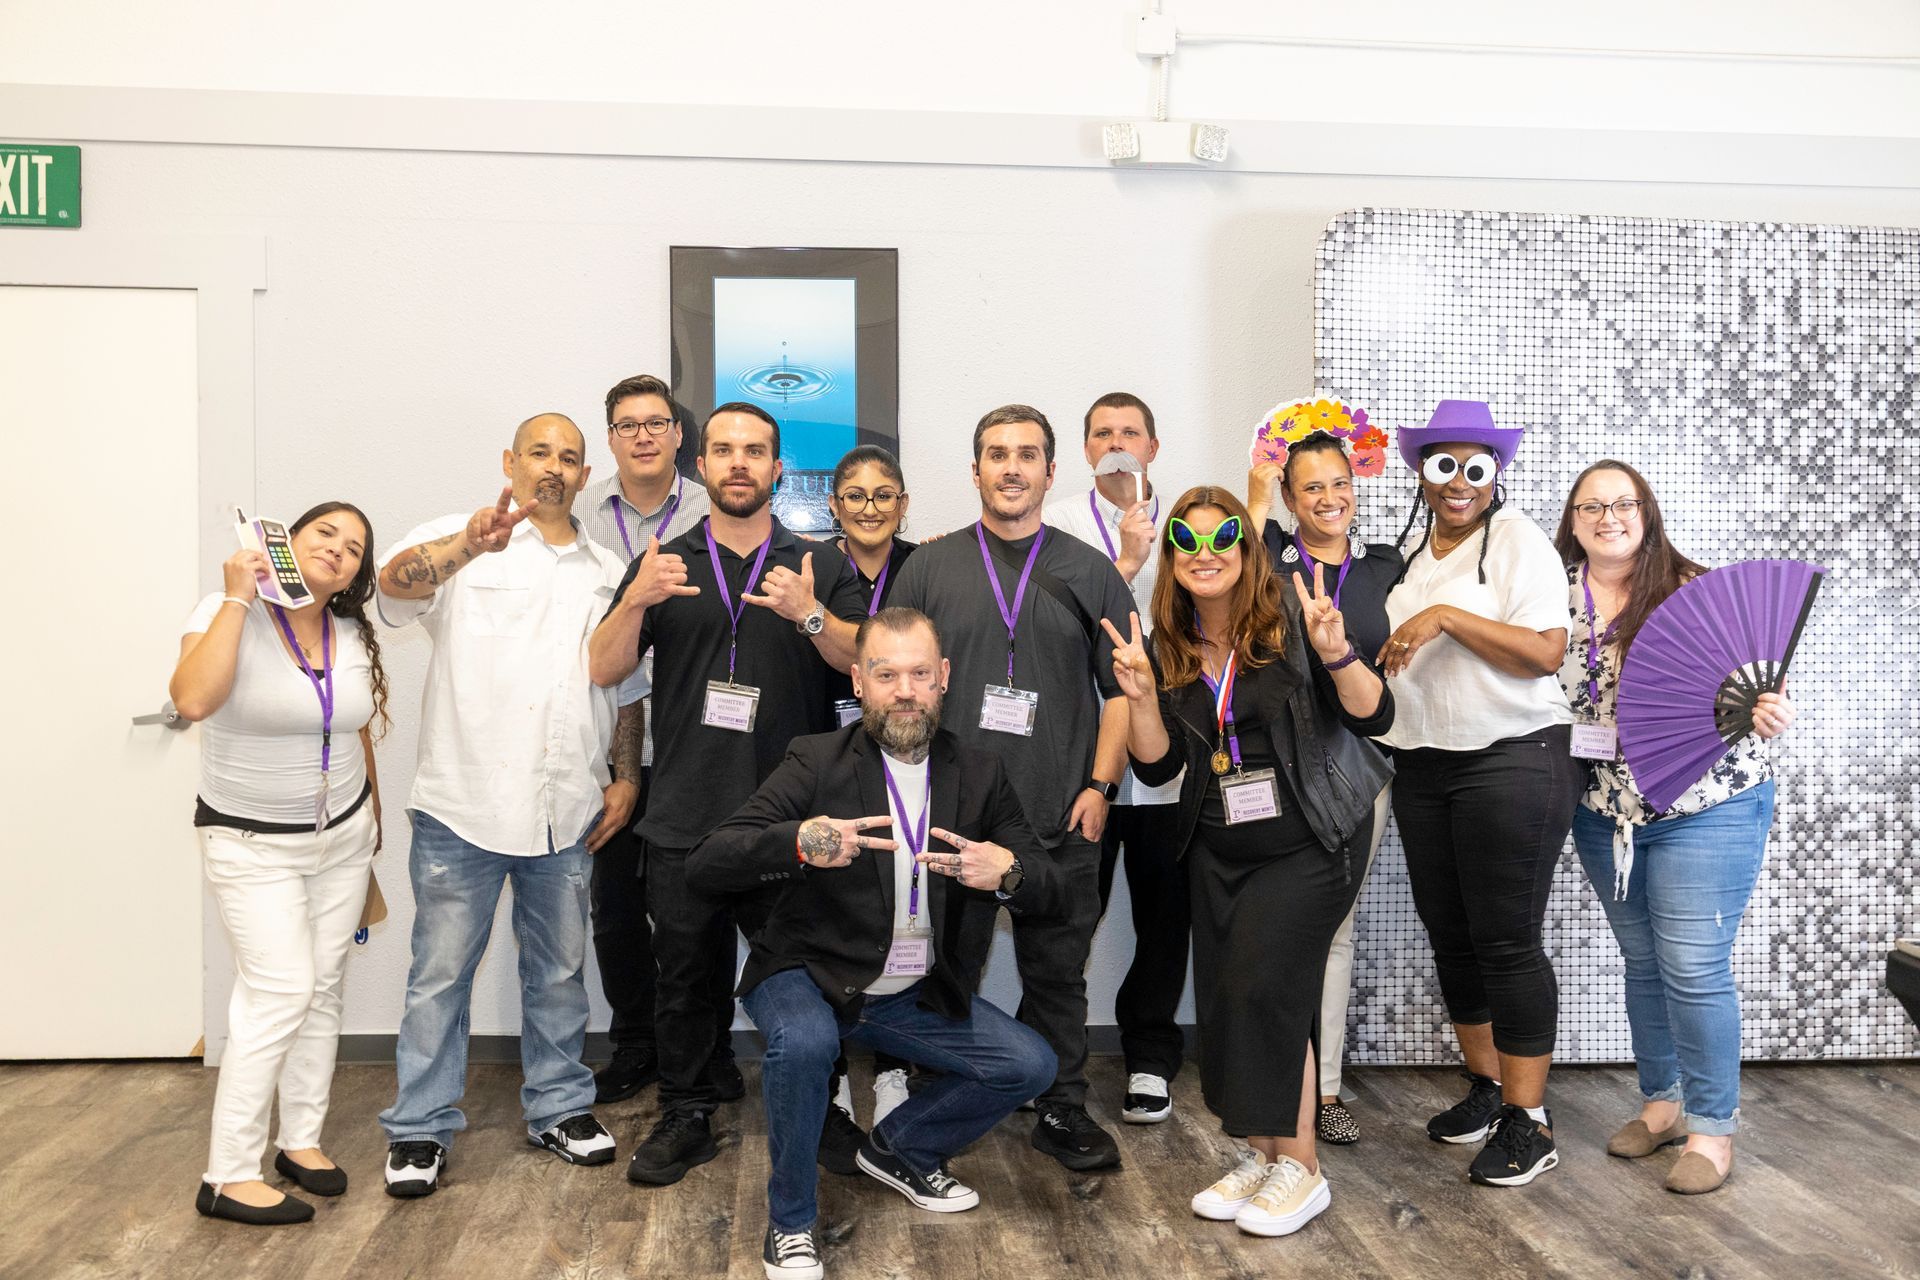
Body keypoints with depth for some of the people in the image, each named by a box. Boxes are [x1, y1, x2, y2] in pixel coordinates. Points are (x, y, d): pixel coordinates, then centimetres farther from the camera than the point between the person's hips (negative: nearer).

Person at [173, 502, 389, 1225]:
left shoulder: (353, 636, 2)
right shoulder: (229, 615, -14)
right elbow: (192, 699, -34)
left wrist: (371, 817, 20)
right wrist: (239, 597, -28)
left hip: (343, 836, 5)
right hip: (252, 843, -5)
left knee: (323, 988, 8)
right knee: (280, 991, -11)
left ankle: (302, 1139, 23)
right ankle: (228, 1176, 0)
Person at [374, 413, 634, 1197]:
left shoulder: (608, 572, 13)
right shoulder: (457, 547, 0)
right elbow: (395, 580, -22)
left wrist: (628, 778, 5)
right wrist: (468, 544, -42)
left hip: (568, 812, 4)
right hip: (464, 807, -3)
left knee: (559, 969, 14)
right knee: (441, 973, 5)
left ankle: (559, 1109, 28)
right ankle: (420, 1130, 17)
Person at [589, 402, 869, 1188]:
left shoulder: (820, 565, 7)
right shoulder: (664, 565, 10)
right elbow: (605, 671, 2)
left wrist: (810, 615, -23)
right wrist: (636, 601, -16)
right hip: (686, 819, 1)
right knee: (685, 976, 9)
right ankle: (686, 1117, 23)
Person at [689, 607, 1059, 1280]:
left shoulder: (980, 775, 0)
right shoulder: (816, 762, -12)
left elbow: (1047, 887, -4)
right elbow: (705, 864, -20)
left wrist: (1008, 873, -30)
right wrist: (800, 843, -40)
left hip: (918, 995, 4)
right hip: (809, 976, -4)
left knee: (1030, 1066, -6)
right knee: (804, 1042, -34)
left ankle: (899, 1148, 21)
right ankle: (790, 1219, -7)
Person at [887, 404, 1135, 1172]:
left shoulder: (1090, 572, 7)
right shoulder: (930, 567, 7)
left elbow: (1122, 688, 6)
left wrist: (1100, 784, -3)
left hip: (1060, 819, 0)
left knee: (1058, 971, 8)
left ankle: (1063, 1110, 23)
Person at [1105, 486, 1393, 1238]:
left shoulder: (1291, 620, -11)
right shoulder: (1165, 647, 2)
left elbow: (1374, 717, -14)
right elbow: (1158, 767, 0)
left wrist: (1335, 652, -32)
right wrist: (1140, 696, -17)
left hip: (1310, 841, -5)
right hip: (1219, 852, 5)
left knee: (1263, 984, -14)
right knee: (1223, 999, 5)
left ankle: (1298, 1164, 2)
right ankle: (1261, 1155, 23)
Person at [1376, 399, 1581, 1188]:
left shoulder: (1518, 542, -6)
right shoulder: (1409, 550, 13)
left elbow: (1545, 652, -18)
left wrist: (1448, 617, -22)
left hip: (1512, 761, -7)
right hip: (1423, 768, 7)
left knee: (1506, 939, -4)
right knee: (1448, 934, 12)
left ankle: (1528, 1121, 7)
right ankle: (1485, 1087, 28)